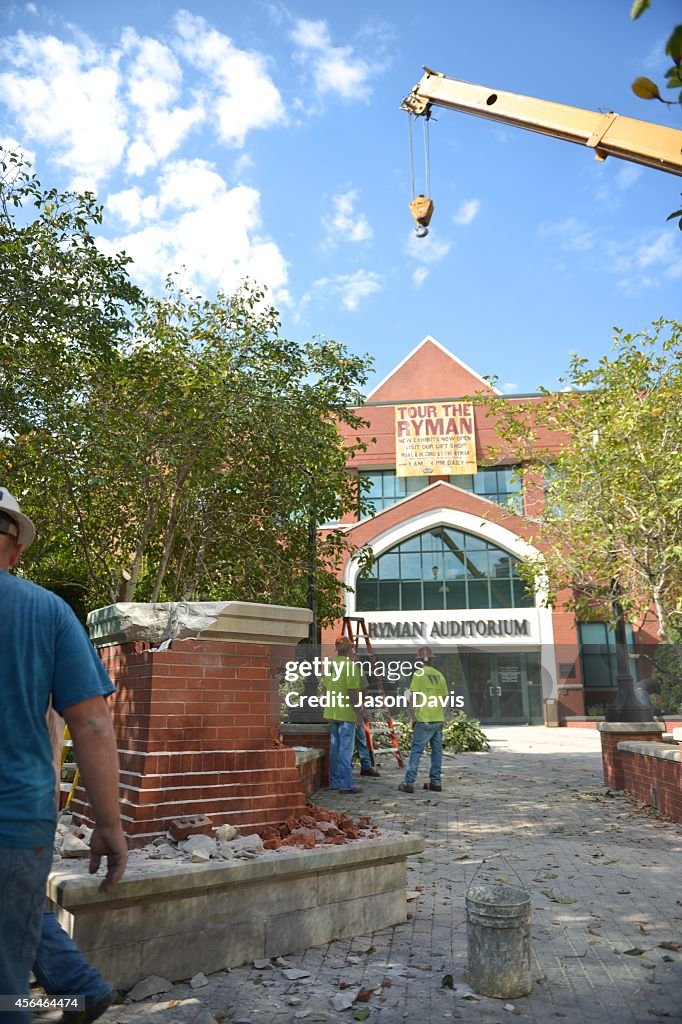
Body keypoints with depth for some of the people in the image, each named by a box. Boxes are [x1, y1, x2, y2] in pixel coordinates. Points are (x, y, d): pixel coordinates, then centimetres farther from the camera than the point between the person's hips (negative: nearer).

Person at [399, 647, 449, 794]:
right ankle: (435, 782, 15)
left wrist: (412, 716, -3)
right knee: (437, 750, 11)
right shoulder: (440, 675, 10)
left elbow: (414, 697, -10)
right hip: (439, 719, 6)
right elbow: (444, 697, 13)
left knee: (416, 750, -3)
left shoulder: (419, 674, -6)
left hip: (424, 720, -6)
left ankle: (409, 783, -3)